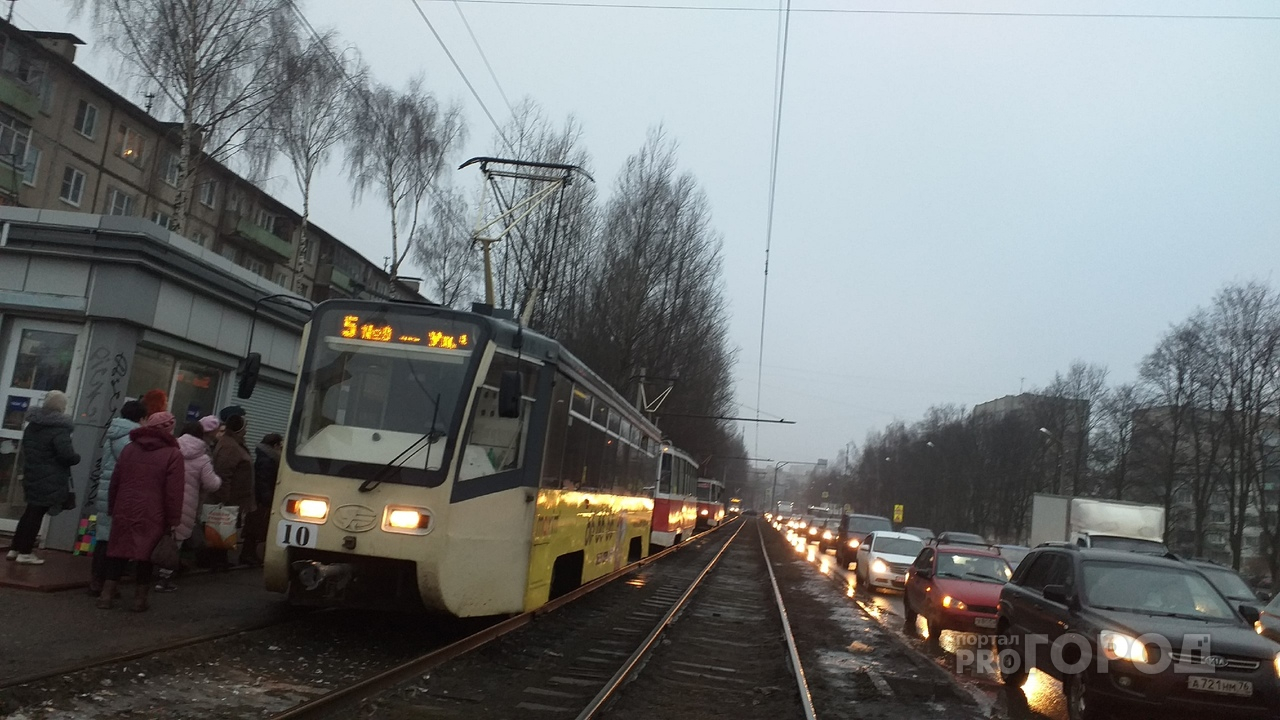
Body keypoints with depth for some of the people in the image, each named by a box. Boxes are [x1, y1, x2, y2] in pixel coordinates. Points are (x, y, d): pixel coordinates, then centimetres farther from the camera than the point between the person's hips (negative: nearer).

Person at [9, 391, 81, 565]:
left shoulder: (33, 424, 10)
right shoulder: (59, 429, -19)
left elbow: (27, 448, 21)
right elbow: (67, 455, -25)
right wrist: (77, 458, -5)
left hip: (32, 475, 8)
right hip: (49, 480, -8)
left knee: (31, 512, 18)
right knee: (37, 514, -1)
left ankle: (15, 549, 22)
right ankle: (25, 553, 4)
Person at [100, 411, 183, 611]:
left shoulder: (130, 448, 11)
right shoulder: (173, 454, -7)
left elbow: (115, 481, 15)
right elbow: (174, 492, -11)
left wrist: (112, 507, 22)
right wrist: (173, 520, -6)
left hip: (125, 510, 4)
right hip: (153, 515, -4)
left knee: (119, 551, 11)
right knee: (147, 554, 4)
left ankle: (107, 595, 13)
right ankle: (140, 599, 8)